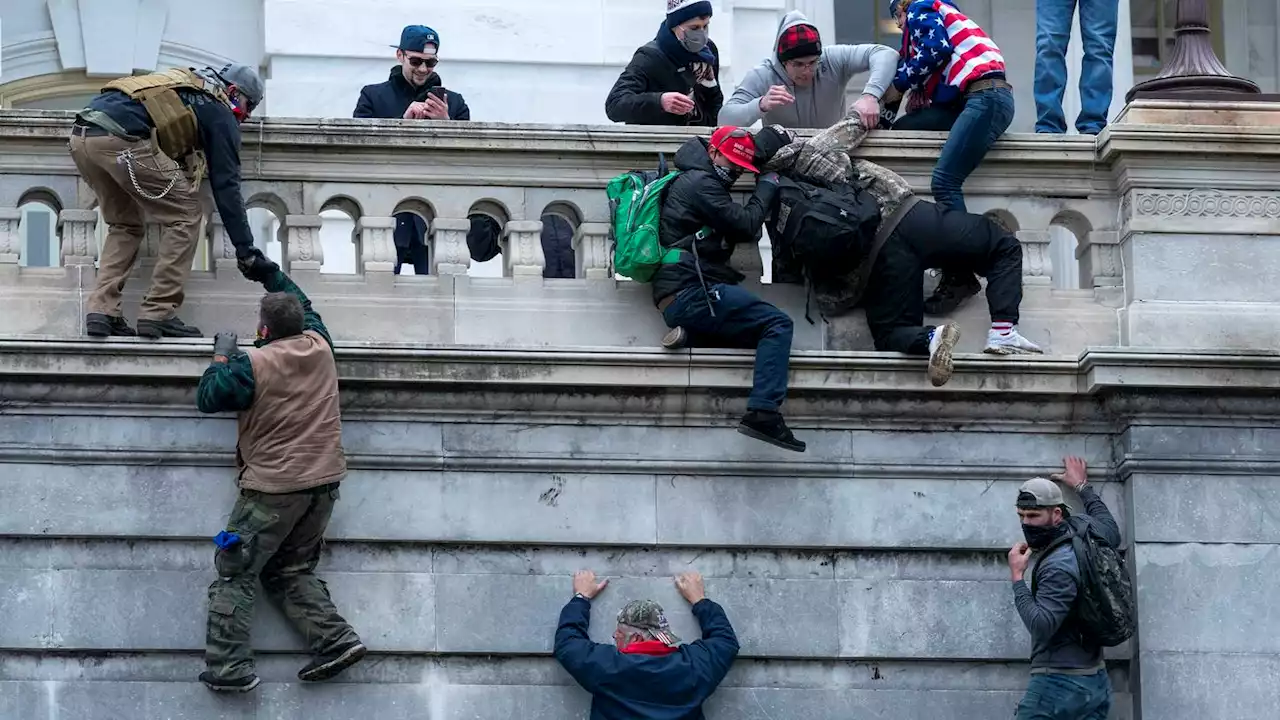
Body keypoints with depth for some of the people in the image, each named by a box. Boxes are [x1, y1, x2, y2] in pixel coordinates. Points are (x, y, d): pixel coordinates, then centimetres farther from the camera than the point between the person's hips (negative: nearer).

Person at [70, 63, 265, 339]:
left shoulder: (185, 83, 35)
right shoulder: (221, 114, 13)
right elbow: (226, 185, 10)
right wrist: (245, 249, 13)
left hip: (81, 135, 8)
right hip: (121, 138, -8)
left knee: (124, 224, 24)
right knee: (185, 215, 7)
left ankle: (101, 311, 10)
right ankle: (158, 313, 3)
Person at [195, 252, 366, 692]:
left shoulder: (253, 364, -15)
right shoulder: (319, 346, 3)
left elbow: (208, 398, -6)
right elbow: (302, 306, 25)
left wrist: (222, 355, 7)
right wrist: (268, 273, 31)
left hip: (274, 488, -7)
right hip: (324, 481, 7)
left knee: (234, 574, 1)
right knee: (292, 571, 18)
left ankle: (230, 667, -8)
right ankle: (336, 639, 0)